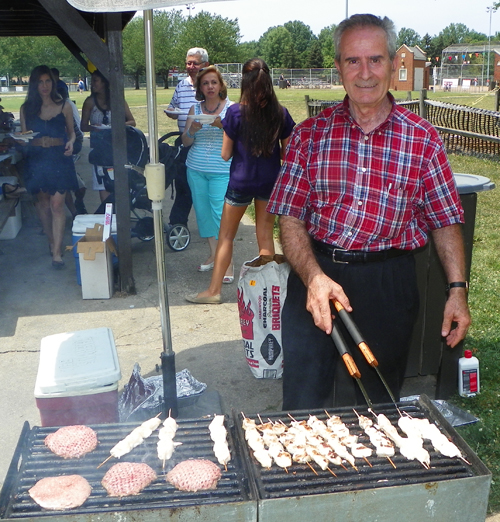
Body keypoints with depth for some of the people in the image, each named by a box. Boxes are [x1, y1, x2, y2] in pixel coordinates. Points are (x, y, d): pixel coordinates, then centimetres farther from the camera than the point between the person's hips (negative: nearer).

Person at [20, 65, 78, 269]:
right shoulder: (27, 108, 6)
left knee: (56, 204, -8)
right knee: (42, 202, 11)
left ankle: (57, 252, -8)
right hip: (36, 158, 3)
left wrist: (70, 143, -10)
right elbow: (23, 135, 10)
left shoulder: (64, 106, 2)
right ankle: (51, 241, 28)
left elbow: (71, 132, 10)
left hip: (58, 158, -2)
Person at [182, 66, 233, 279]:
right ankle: (213, 253, 22)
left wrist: (223, 125, -23)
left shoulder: (231, 109, 0)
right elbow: (185, 142, 8)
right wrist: (192, 130, -13)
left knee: (220, 212, -10)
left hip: (221, 171, -4)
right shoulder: (195, 109, 9)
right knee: (202, 211, 7)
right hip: (196, 169, 4)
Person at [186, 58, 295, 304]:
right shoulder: (280, 113, -5)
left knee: (226, 237, 11)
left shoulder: (235, 112, -13)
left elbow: (226, 154, -8)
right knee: (265, 237, 12)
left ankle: (214, 290, 18)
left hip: (241, 181, -2)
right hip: (270, 181, 3)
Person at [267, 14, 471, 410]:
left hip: (389, 284, 1)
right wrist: (314, 277, -20)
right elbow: (290, 218, -4)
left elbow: (446, 221, 4)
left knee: (381, 403, 17)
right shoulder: (310, 134, 1)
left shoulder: (423, 139, 1)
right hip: (315, 276, 0)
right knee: (303, 405, 7)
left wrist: (458, 289, -6)